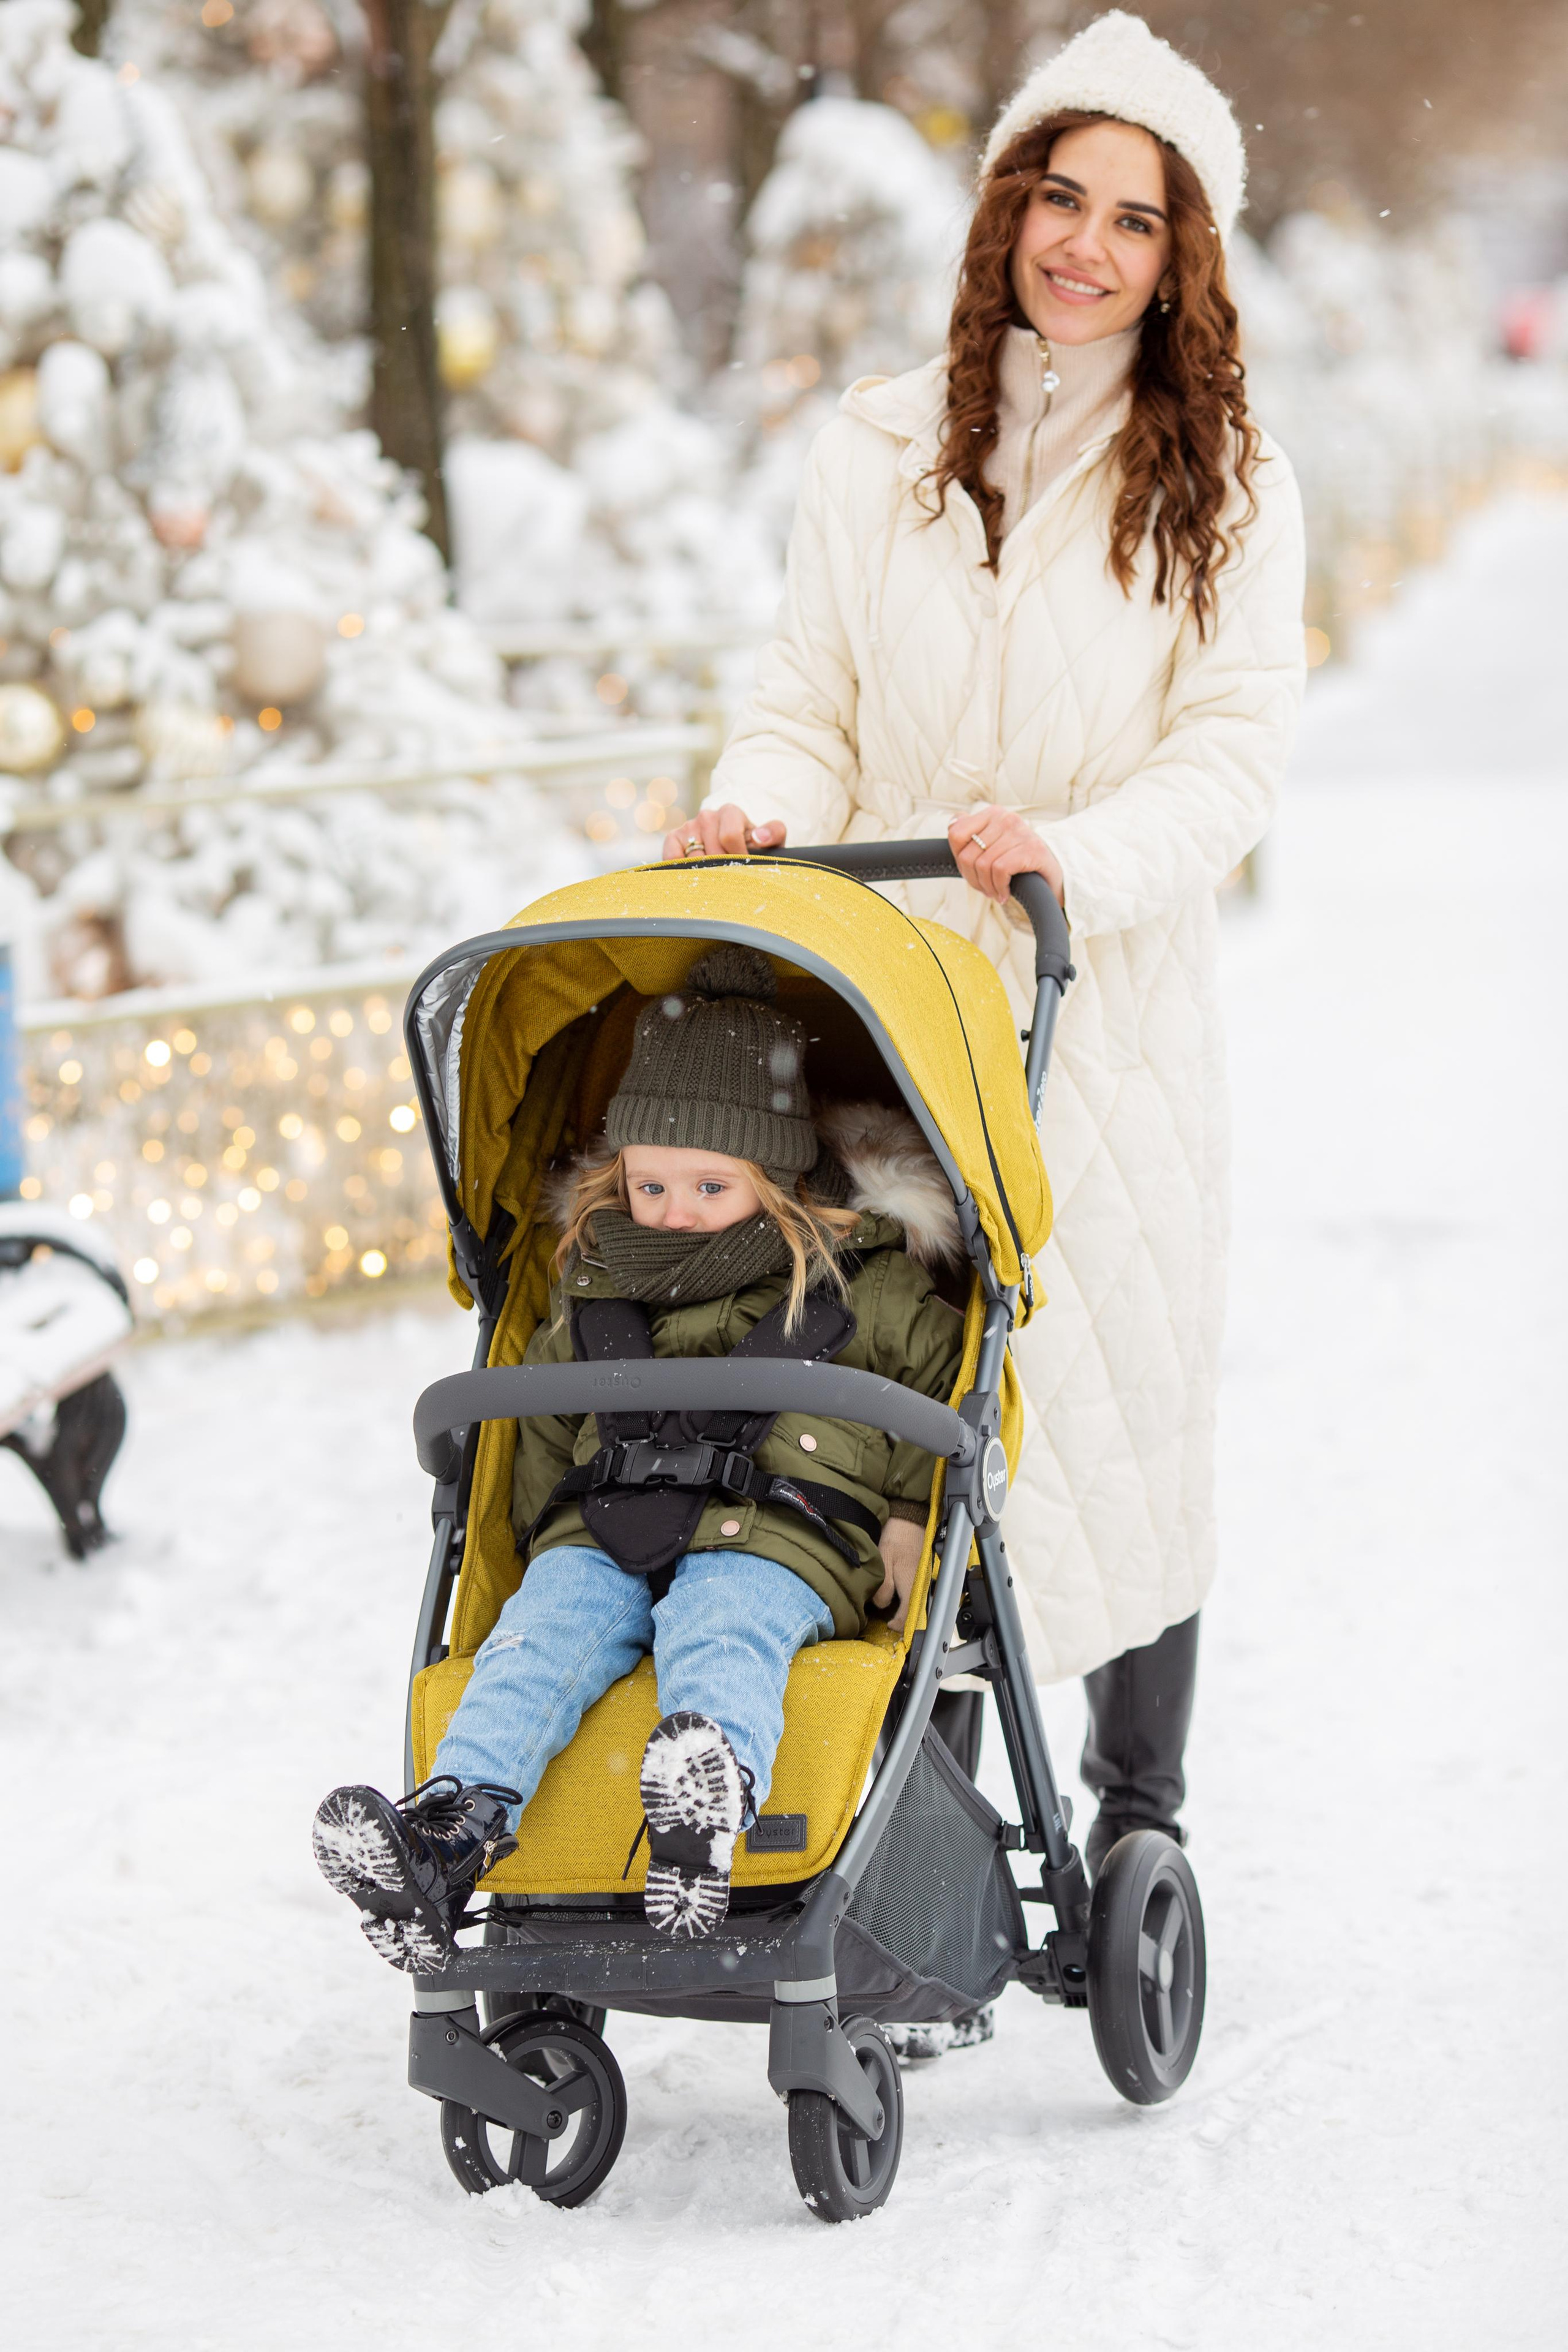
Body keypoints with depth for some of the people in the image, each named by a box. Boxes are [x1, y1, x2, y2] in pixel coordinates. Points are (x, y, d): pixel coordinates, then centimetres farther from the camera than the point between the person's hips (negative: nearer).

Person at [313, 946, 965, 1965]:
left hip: (776, 1541, -4)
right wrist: (549, 1527, 22)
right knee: (542, 1629, -27)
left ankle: (712, 1804, -69)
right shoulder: (597, 1286, 20)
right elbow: (545, 1411, 33)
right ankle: (458, 1819, -49)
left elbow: (951, 1387, 15)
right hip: (607, 1530, 4)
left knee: (717, 1631, -37)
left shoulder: (860, 1281, 9)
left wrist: (916, 1518, 5)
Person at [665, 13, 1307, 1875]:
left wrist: (1080, 855, -22)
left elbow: (1236, 746, -5)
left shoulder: (1224, 485, 3)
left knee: (1128, 1406, 4)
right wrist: (757, 813, -11)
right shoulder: (874, 453, 8)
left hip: (1109, 1007, -1)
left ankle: (1139, 1833, 17)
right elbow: (812, 705, 11)